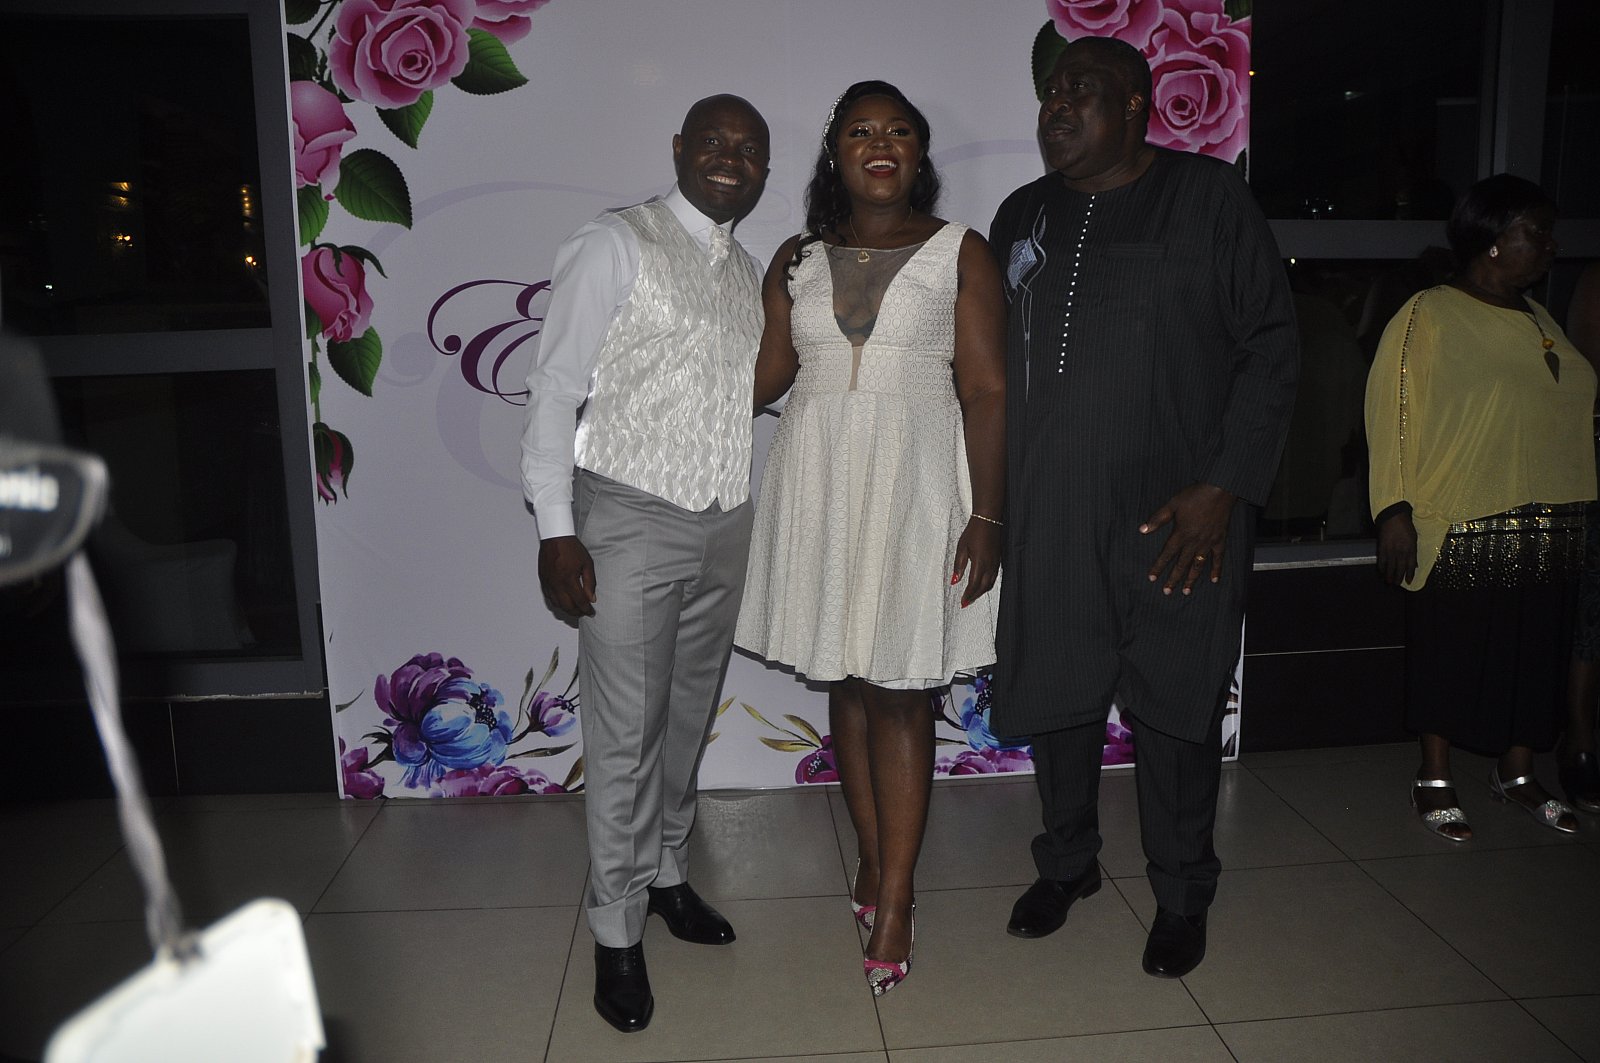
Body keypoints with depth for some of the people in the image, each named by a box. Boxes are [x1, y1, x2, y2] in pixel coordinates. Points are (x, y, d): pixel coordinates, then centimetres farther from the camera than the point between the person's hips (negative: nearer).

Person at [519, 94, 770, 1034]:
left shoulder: (751, 272, 14)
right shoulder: (615, 246, -6)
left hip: (725, 525, 6)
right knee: (628, 734, -2)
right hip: (630, 522, -6)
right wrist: (555, 531, -15)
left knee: (690, 718, 16)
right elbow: (556, 388, -10)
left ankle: (667, 874, 35)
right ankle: (617, 932, 14)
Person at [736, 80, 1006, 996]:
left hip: (915, 483, -3)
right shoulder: (797, 260, 11)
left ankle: (894, 902, 9)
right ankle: (873, 856, 28)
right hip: (819, 482, 4)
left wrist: (987, 516, -11)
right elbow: (762, 376, 7)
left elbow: (987, 393, -4)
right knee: (845, 680, 10)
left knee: (899, 690, -2)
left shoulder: (961, 253, 1)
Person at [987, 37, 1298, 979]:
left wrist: (1225, 487, -12)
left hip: (1179, 514, -3)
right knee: (1057, 695, 12)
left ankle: (1183, 895, 28)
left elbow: (1272, 348, -4)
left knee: (1178, 707, 6)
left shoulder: (1212, 199, -1)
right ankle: (1068, 861, 35)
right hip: (1051, 518, 4)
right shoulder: (1024, 217, 11)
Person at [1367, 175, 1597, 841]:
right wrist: (1394, 511, -18)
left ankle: (1515, 772, 29)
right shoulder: (1428, 317, -8)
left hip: (1547, 530, 7)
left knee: (1534, 650, 13)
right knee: (1449, 654, 3)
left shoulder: (1539, 321, 14)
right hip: (1460, 532, -7)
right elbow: (1390, 414, -12)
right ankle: (1434, 779, 18)